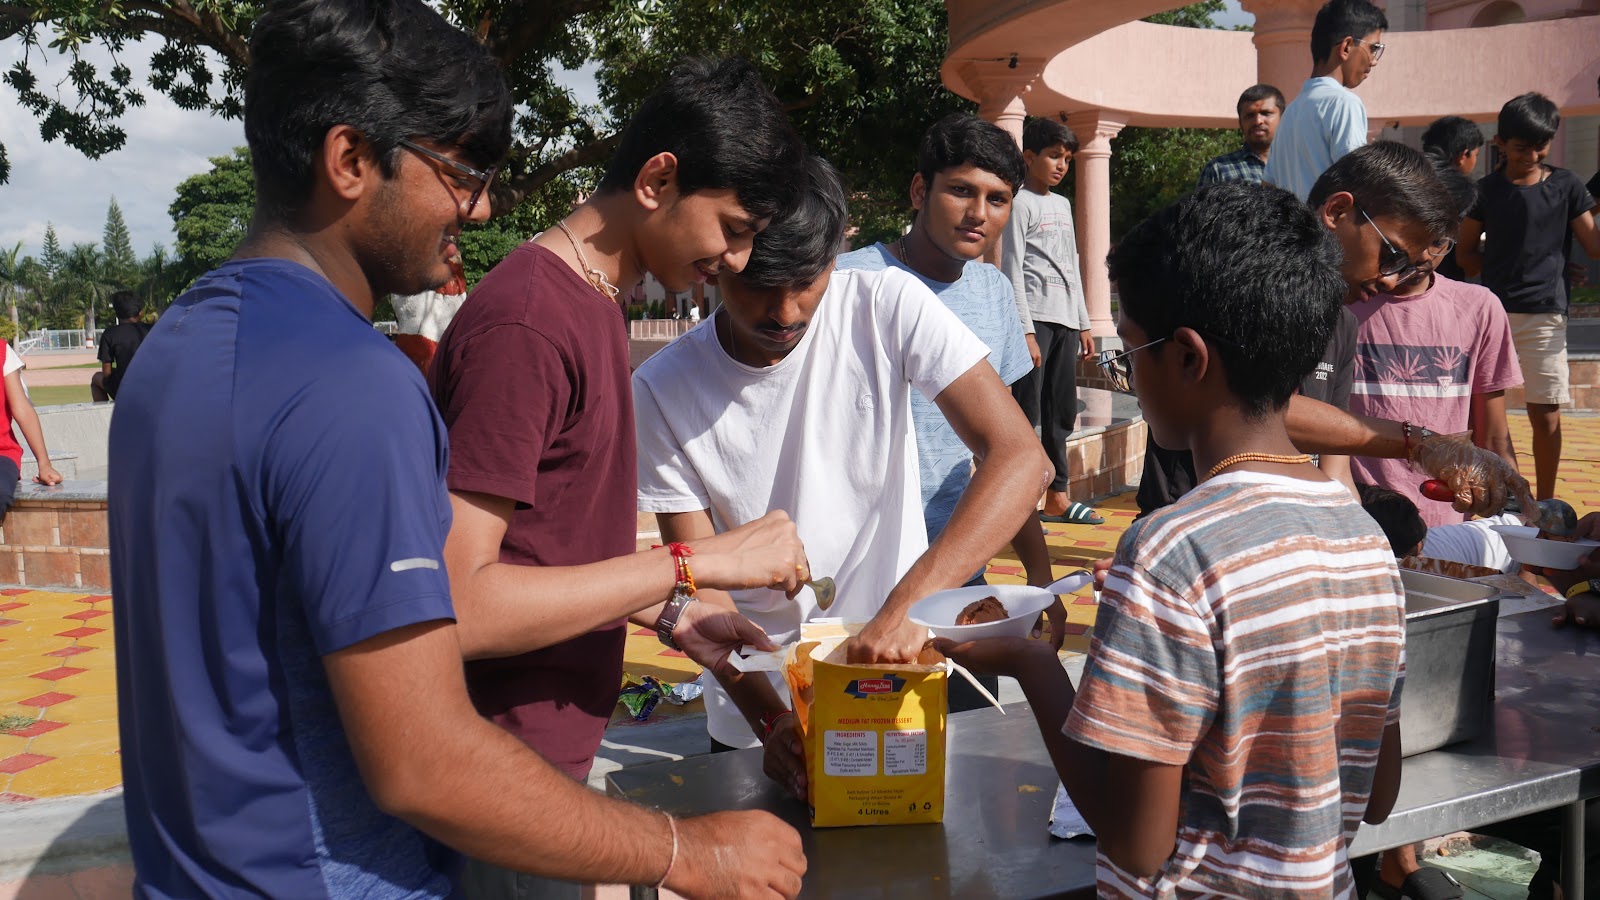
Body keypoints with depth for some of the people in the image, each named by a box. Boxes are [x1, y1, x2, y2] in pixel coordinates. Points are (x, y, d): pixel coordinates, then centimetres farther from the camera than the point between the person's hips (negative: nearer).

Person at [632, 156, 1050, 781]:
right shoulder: (661, 391, -15)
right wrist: (770, 718, -28)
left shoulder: (887, 307, -17)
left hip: (898, 676, 1)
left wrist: (905, 607, -36)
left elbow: (1020, 459, -25)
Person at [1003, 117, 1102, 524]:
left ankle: (1057, 497, 16)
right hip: (1035, 318, -8)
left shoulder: (1062, 204, 20)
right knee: (1027, 410, -9)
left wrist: (1083, 324, 18)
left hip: (1065, 320, 8)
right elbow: (1013, 270, -10)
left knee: (1061, 413, 9)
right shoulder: (1021, 204, -4)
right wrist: (1025, 331, -17)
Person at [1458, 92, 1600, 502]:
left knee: (1545, 412, 1)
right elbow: (1466, 252, 12)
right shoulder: (1487, 189, 6)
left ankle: (1544, 503, 15)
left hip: (1545, 313, -1)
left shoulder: (1566, 186, 4)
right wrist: (1500, 272, -1)